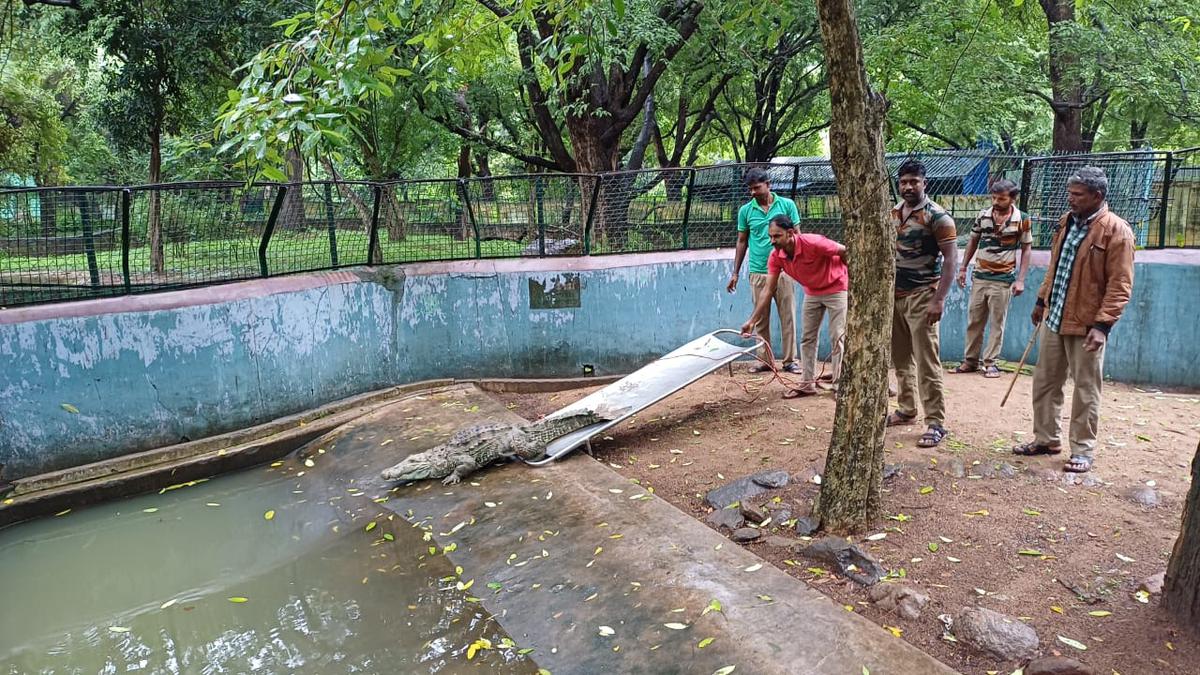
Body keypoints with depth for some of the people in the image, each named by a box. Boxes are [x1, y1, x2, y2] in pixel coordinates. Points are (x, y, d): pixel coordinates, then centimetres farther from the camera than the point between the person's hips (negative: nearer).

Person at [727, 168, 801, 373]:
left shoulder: (787, 205, 1)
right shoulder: (745, 211, 5)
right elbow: (742, 242, 11)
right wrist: (735, 273, 9)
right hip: (758, 273, 1)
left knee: (788, 317, 3)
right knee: (761, 318, 7)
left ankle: (790, 360, 12)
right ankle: (764, 360, 16)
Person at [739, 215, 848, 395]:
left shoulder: (813, 243, -35)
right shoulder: (776, 257, -18)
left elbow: (844, 252, -23)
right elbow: (768, 290, -16)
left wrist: (852, 279, -9)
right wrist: (752, 321, -20)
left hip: (836, 288, -6)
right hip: (812, 292, 6)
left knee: (837, 337, -5)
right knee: (807, 338, 7)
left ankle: (839, 383, 4)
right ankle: (807, 384, 16)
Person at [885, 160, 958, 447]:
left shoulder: (937, 216, -11)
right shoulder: (893, 213, 9)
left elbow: (951, 258, -14)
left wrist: (939, 299, -22)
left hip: (921, 296, -7)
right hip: (895, 295, 7)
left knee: (926, 362, -6)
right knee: (901, 359, 14)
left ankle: (936, 423, -1)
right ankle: (906, 410, 28)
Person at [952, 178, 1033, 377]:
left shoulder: (1022, 220, -7)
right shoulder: (983, 215, 0)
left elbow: (1026, 250, -2)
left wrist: (1020, 279, -7)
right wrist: (963, 268, 10)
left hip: (1003, 280, -3)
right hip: (979, 277, 3)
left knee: (997, 323, 3)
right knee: (973, 320, 8)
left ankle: (990, 362, 11)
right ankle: (970, 360, 18)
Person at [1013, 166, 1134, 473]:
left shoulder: (1116, 230, -13)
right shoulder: (1067, 221, 9)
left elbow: (1120, 284, -16)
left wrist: (1103, 324, -22)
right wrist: (1042, 301, 20)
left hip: (1086, 325, -7)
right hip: (1053, 318, 7)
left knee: (1085, 390, 4)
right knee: (1045, 382, 13)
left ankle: (1083, 450, 15)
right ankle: (1045, 439, 26)